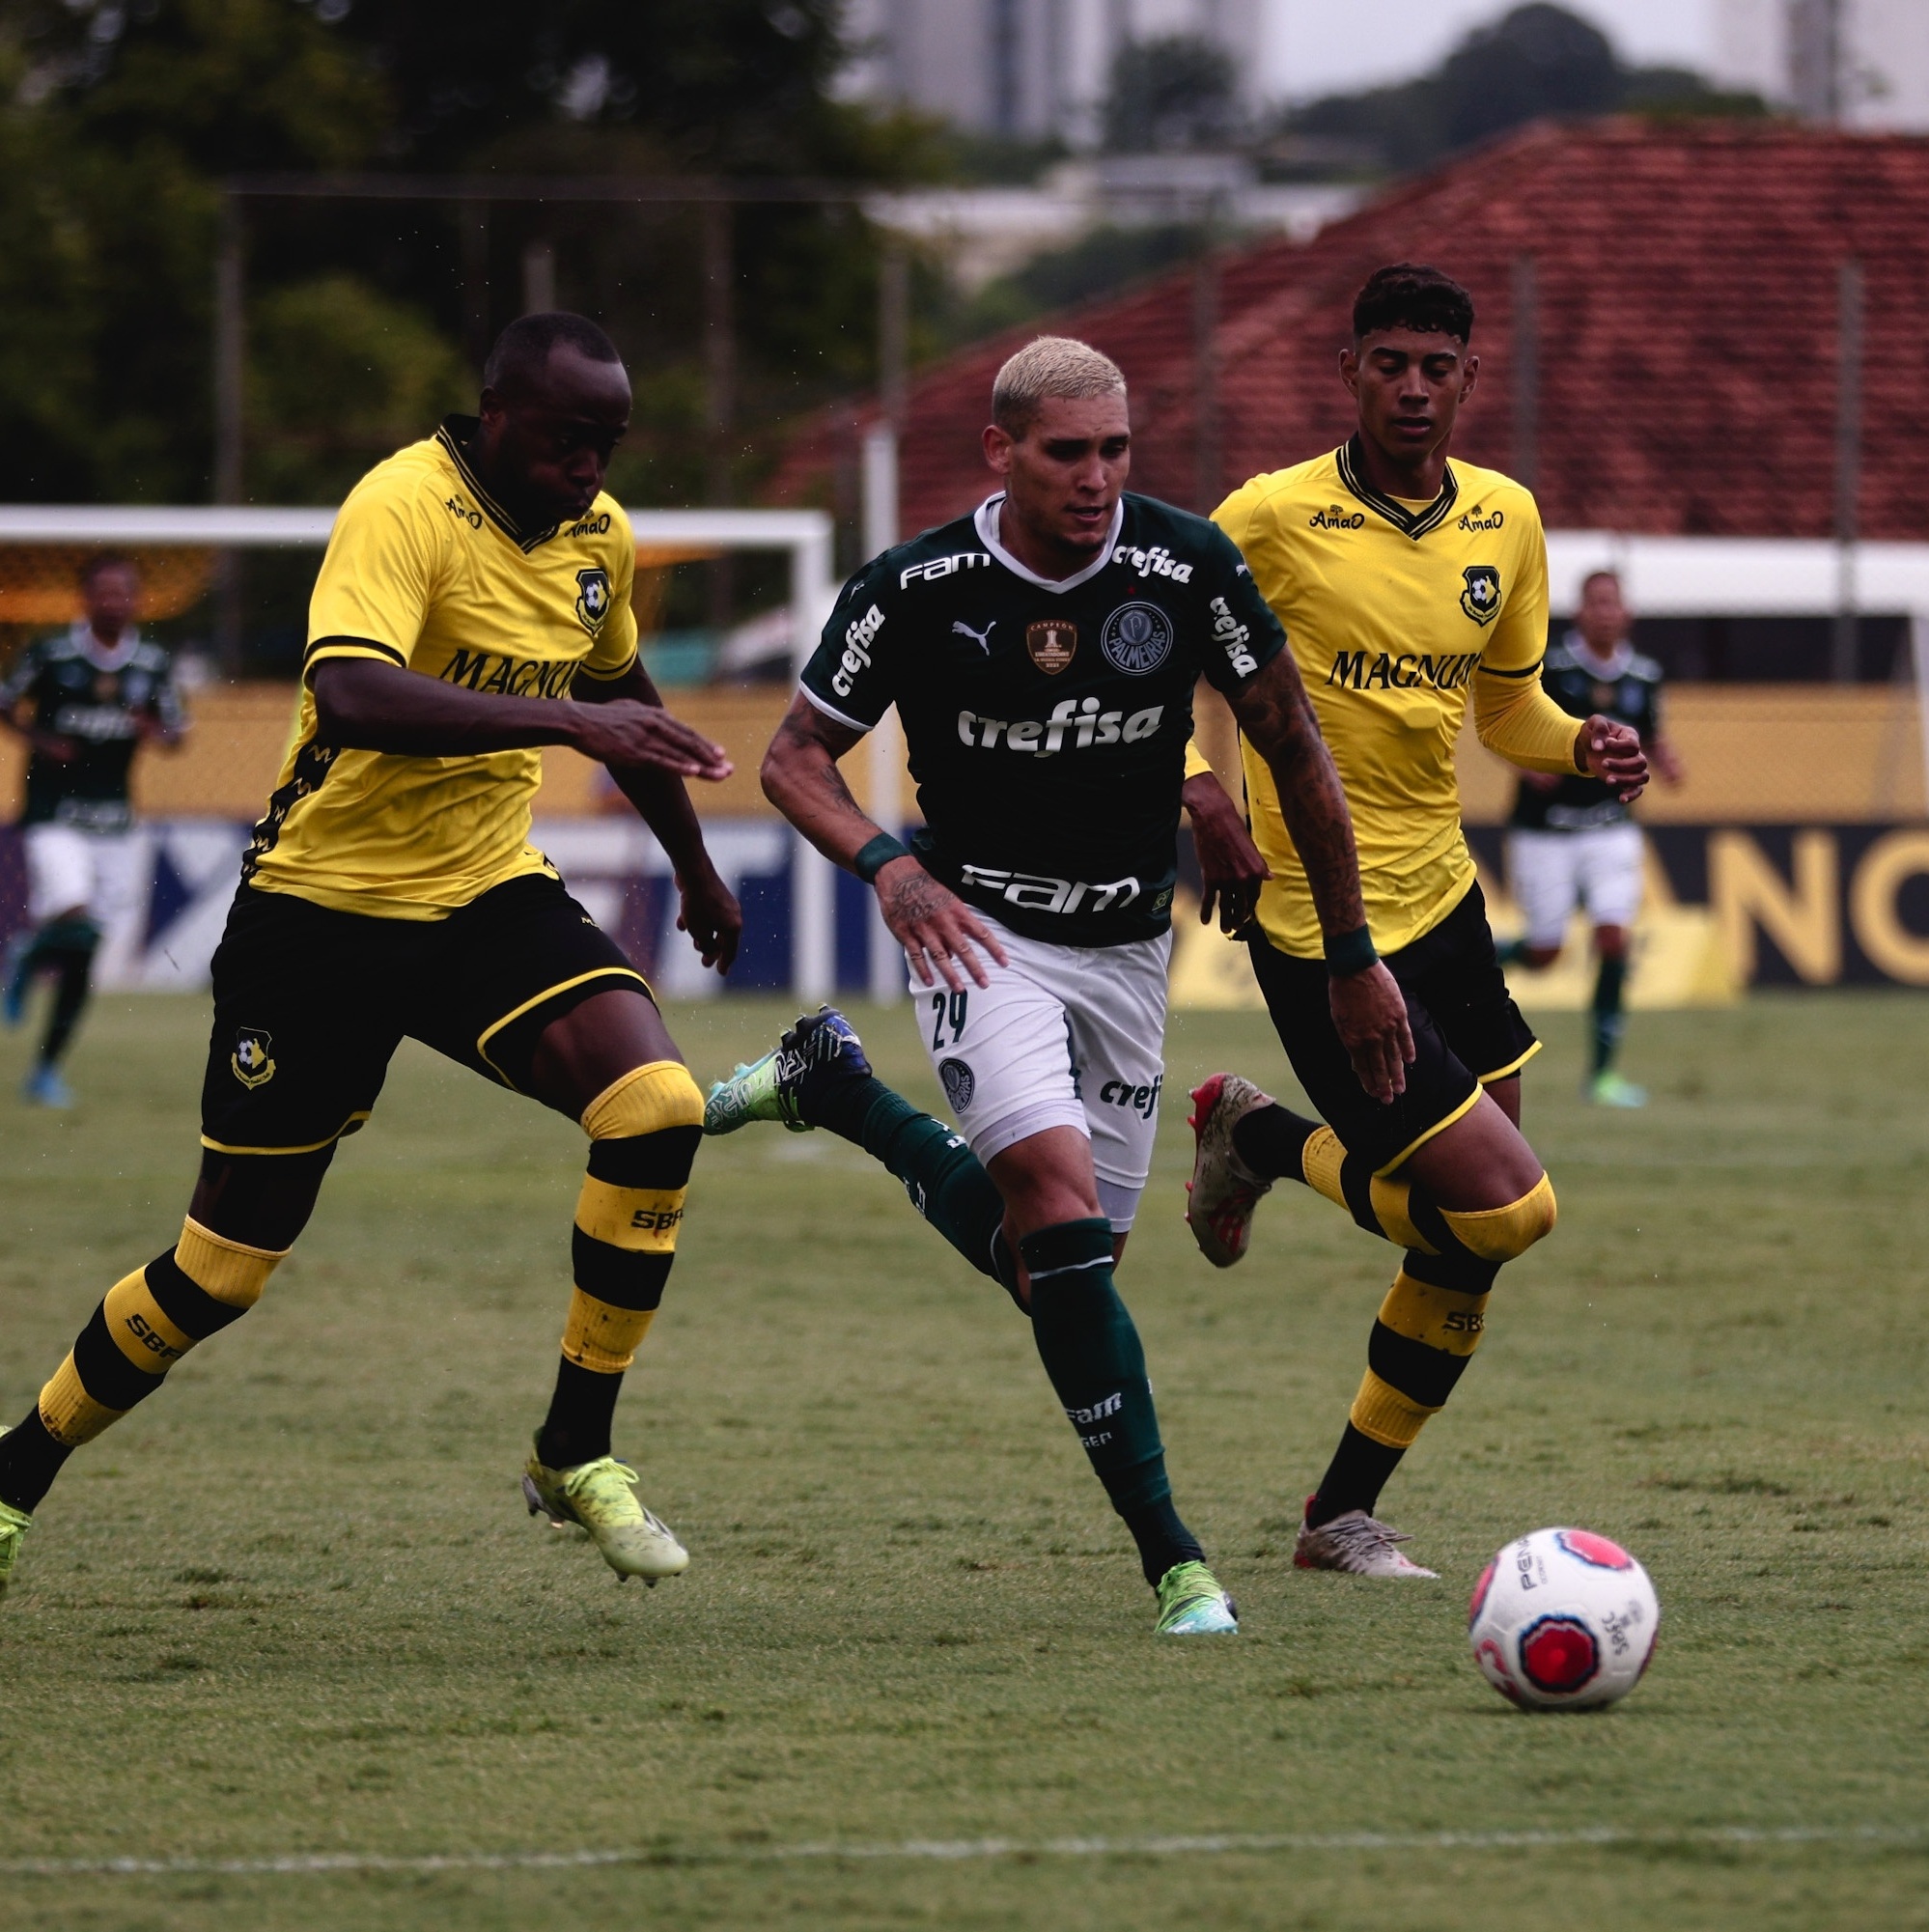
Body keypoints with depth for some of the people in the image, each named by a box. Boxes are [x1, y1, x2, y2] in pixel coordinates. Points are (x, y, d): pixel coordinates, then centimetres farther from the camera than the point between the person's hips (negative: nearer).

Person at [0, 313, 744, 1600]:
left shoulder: (599, 537, 4)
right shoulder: (405, 508, -21)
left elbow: (618, 696, 25)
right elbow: (351, 689, -39)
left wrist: (696, 867, 34)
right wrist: (564, 719, -45)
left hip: (490, 897, 6)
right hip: (326, 907, -6)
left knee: (658, 1108, -20)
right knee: (227, 1265, 0)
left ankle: (577, 1456, -6)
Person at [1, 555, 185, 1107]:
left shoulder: (153, 664, 3)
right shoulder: (51, 654, -6)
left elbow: (176, 731, 13)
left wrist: (156, 732, -10)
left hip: (115, 821, 3)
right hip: (54, 815, -3)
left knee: (82, 958, 4)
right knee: (71, 920, -26)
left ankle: (47, 1069, 15)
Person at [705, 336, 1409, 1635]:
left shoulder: (1187, 568, -13)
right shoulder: (915, 590, -14)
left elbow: (1294, 747, -2)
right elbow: (796, 758, -4)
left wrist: (1354, 957, 0)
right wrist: (887, 866, -25)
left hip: (1127, 944, 3)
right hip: (980, 929, -3)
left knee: (1061, 1264, 5)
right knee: (1057, 1195, -25)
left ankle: (838, 1091, 28)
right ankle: (1173, 1561, -22)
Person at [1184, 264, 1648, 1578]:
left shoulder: (1505, 521, 6)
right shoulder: (1274, 520, -12)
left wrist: (1583, 747, -2)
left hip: (1441, 898, 7)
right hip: (1322, 928, -7)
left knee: (1469, 1252, 7)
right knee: (1508, 1205, -13)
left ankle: (1345, 1515, 20)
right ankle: (1264, 1142, 12)